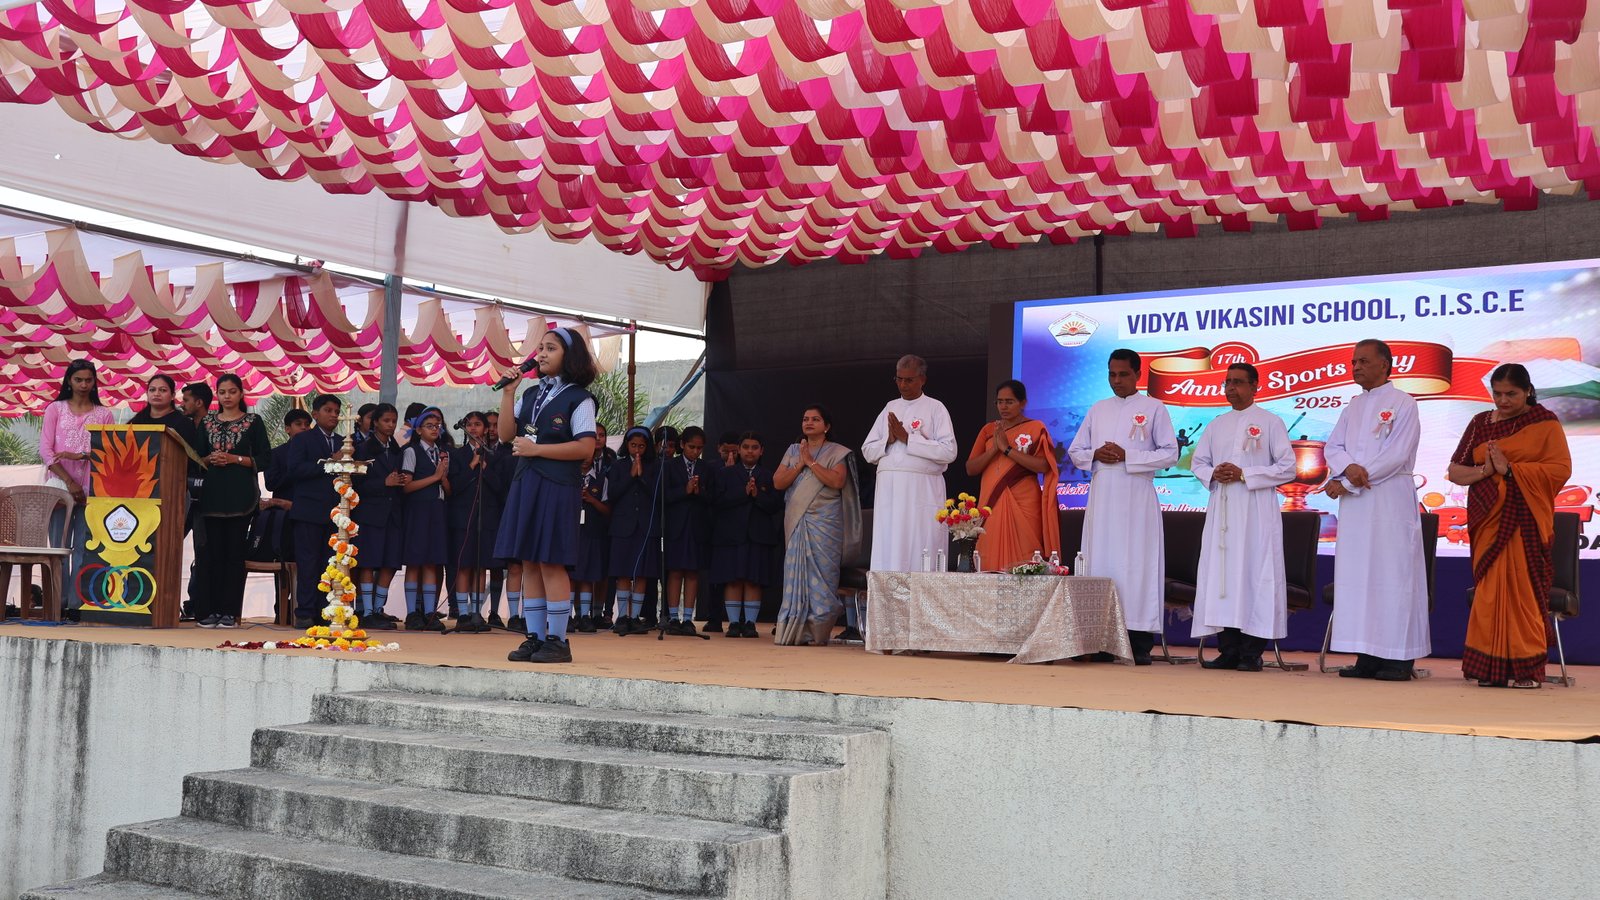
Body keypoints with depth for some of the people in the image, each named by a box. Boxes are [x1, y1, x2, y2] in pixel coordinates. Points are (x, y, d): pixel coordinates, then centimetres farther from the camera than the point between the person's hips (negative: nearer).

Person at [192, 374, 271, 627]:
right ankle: (209, 610, 3)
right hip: (213, 492, 3)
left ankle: (230, 611, -1)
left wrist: (234, 459, -11)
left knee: (235, 551, -3)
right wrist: (210, 459, -7)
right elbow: (196, 455, 13)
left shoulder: (253, 422, 6)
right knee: (213, 550, 0)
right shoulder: (207, 422, 14)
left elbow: (263, 458, 0)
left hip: (240, 494, -3)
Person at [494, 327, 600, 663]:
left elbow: (586, 447, -13)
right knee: (529, 563, 6)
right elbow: (507, 433, 8)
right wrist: (507, 391, 0)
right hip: (525, 483, 7)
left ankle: (557, 640, 1)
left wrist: (536, 449, -14)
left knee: (551, 563, -6)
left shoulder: (579, 398, -4)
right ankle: (535, 637, 12)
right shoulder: (531, 395, 16)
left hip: (558, 486, -7)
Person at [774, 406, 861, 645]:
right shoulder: (793, 451, 16)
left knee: (821, 572, -6)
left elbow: (837, 481, -13)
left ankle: (817, 631, -3)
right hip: (797, 521, 4)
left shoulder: (837, 453, 4)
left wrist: (811, 462, -9)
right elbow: (778, 482, 6)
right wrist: (800, 464, -5)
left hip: (825, 523, -3)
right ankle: (795, 631, 3)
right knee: (796, 571, 0)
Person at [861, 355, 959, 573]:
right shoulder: (890, 408, 19)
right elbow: (867, 451, 16)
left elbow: (949, 451, -9)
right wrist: (889, 440, -3)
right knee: (887, 551, 0)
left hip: (922, 489, -4)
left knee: (920, 552, -9)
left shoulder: (935, 408, 4)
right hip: (888, 488, 4)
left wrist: (907, 438, -10)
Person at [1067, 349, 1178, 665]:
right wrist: (1096, 454, -5)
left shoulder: (1153, 408, 4)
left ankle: (1140, 642, -5)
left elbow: (1170, 453, -2)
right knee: (1100, 562, 1)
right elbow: (1075, 451, 17)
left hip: (1136, 499, -4)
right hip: (1101, 498, 4)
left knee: (1137, 564, -6)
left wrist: (1127, 456, -12)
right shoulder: (1097, 410, 16)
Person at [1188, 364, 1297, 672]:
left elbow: (1287, 468, -3)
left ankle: (1251, 652, -3)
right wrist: (1212, 474, -2)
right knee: (1220, 575, 2)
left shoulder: (1270, 423, 1)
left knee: (1254, 574, -6)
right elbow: (1197, 461, 20)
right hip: (1221, 509, 5)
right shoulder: (1216, 425, 17)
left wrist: (1244, 475, -12)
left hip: (1256, 511, -5)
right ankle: (1228, 650, 7)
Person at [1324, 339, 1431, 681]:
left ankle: (1400, 658, -2)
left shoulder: (1402, 404, -3)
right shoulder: (1353, 406, 18)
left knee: (1392, 573, -6)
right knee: (1356, 575, 4)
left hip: (1389, 502, -6)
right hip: (1354, 503, 7)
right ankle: (1367, 655, 8)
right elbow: (1332, 447, 11)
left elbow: (1397, 455, -12)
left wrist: (1346, 482, -12)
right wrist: (1348, 468, -13)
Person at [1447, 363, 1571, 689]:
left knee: (1522, 589, -5)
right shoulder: (1480, 423, 14)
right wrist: (1485, 470, -8)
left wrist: (1510, 469, -13)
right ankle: (1492, 667, 4)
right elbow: (1455, 471, 11)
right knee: (1490, 590, -1)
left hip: (1525, 520, -3)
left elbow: (1560, 468, -7)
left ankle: (1527, 667, 3)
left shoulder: (1545, 423, 4)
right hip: (1489, 518, 3)